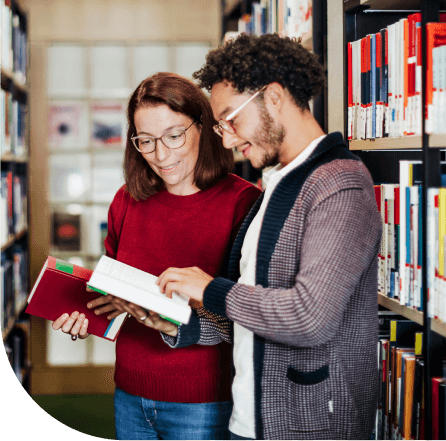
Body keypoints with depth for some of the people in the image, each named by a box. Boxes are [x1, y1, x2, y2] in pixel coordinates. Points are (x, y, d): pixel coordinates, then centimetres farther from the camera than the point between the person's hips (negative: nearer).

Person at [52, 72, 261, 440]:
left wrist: (176, 324, -27)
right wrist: (81, 313, -2)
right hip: (131, 399, 5)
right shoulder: (128, 201, 5)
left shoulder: (243, 202, -12)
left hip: (203, 407, -5)